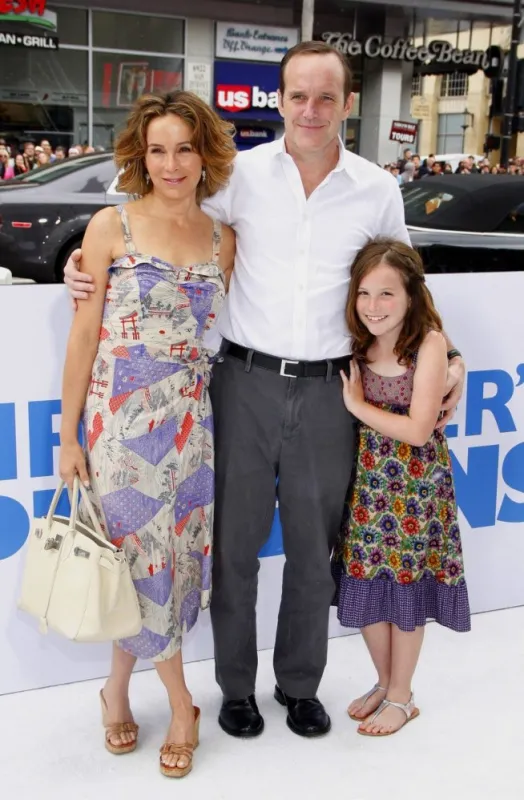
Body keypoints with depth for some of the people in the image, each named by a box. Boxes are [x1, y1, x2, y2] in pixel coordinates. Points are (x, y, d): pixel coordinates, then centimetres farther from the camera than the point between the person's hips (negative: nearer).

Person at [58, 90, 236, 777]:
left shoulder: (222, 238, 7)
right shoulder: (112, 226, -4)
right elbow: (84, 335, -3)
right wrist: (69, 435, -4)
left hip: (191, 418, 4)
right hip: (120, 415, -4)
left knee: (175, 552, 9)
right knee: (147, 556, 2)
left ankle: (119, 687, 32)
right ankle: (180, 704, 23)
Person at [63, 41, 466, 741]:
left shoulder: (379, 190, 4)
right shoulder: (241, 173, -1)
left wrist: (446, 355, 9)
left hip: (327, 392, 1)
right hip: (247, 381, -1)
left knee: (315, 548, 13)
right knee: (235, 542, 9)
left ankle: (300, 684, 34)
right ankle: (236, 685, 30)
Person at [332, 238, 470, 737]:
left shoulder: (429, 344, -15)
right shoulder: (359, 346, 0)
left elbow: (418, 430, -17)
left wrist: (357, 404, -14)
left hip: (415, 483, -5)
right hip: (368, 480, 5)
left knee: (405, 591, 8)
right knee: (365, 587, 12)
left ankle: (401, 697, 28)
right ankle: (384, 683, 36)